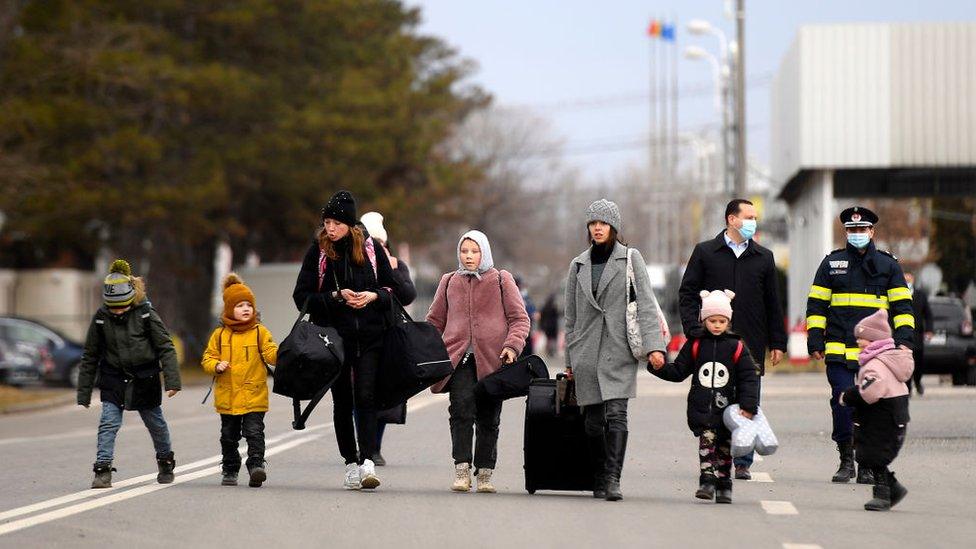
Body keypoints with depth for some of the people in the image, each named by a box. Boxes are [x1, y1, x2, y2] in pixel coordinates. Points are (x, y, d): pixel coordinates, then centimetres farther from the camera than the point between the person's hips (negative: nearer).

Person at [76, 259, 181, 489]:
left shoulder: (146, 315, -11)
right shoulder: (101, 317, -5)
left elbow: (165, 348, -7)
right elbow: (90, 356, 4)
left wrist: (172, 381, -14)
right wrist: (84, 392, 4)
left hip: (144, 381, -1)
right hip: (113, 381, 1)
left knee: (156, 424, 14)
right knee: (108, 424, -12)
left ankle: (166, 462, 35)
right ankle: (103, 470, -10)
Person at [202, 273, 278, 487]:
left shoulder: (260, 332, 1)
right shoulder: (220, 335, 5)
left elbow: (270, 354, -7)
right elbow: (207, 359, 8)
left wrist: (281, 353, -29)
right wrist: (216, 366, -13)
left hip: (254, 396, -2)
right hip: (227, 396, 2)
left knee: (254, 432, -12)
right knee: (229, 437, 12)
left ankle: (256, 465, -14)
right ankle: (230, 471, 22)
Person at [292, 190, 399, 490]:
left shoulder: (371, 248, 3)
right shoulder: (318, 252, 1)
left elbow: (392, 288, 10)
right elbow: (302, 296, -1)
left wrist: (373, 296, -11)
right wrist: (336, 296, -14)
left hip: (369, 337, -1)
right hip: (335, 336, 1)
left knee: (365, 397, -13)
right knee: (342, 400, 7)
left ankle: (368, 461, -20)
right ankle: (352, 463, 14)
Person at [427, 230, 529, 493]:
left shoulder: (501, 280, 8)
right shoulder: (449, 282, 15)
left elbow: (520, 318, 7)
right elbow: (435, 321, 21)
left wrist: (512, 345, -9)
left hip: (492, 360, 0)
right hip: (459, 359, 0)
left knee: (488, 418, 2)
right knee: (462, 410, -18)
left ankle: (484, 474, 10)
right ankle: (462, 471, -20)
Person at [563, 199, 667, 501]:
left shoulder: (630, 259, 4)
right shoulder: (578, 265, 14)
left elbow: (646, 304, -3)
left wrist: (653, 345, -14)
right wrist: (570, 359, 15)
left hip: (619, 351, -3)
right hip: (587, 352, 3)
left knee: (616, 414, -16)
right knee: (593, 421, 3)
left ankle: (612, 478, -20)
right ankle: (600, 478, 14)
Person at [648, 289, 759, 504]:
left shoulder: (736, 347, 2)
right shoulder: (695, 345, 5)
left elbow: (749, 377, 0)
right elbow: (678, 371, 10)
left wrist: (748, 406, -9)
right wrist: (659, 367, -9)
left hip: (727, 408, 0)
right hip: (701, 408, 0)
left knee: (724, 447, 6)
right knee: (707, 439, -16)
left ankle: (723, 486, 14)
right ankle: (707, 481, -19)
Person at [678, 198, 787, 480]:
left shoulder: (763, 257, 12)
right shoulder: (705, 252, 5)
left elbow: (773, 303, 14)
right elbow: (687, 294, 5)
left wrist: (777, 343, 10)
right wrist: (695, 331, -6)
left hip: (752, 346, 2)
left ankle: (742, 462, 7)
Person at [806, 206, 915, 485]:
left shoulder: (888, 265, 10)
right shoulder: (832, 263, 10)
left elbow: (902, 305, 9)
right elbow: (816, 305, 11)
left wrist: (904, 338, -3)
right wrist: (815, 341, 3)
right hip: (839, 351, 0)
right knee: (842, 405, -5)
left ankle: (867, 466, 9)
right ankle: (846, 461, 7)